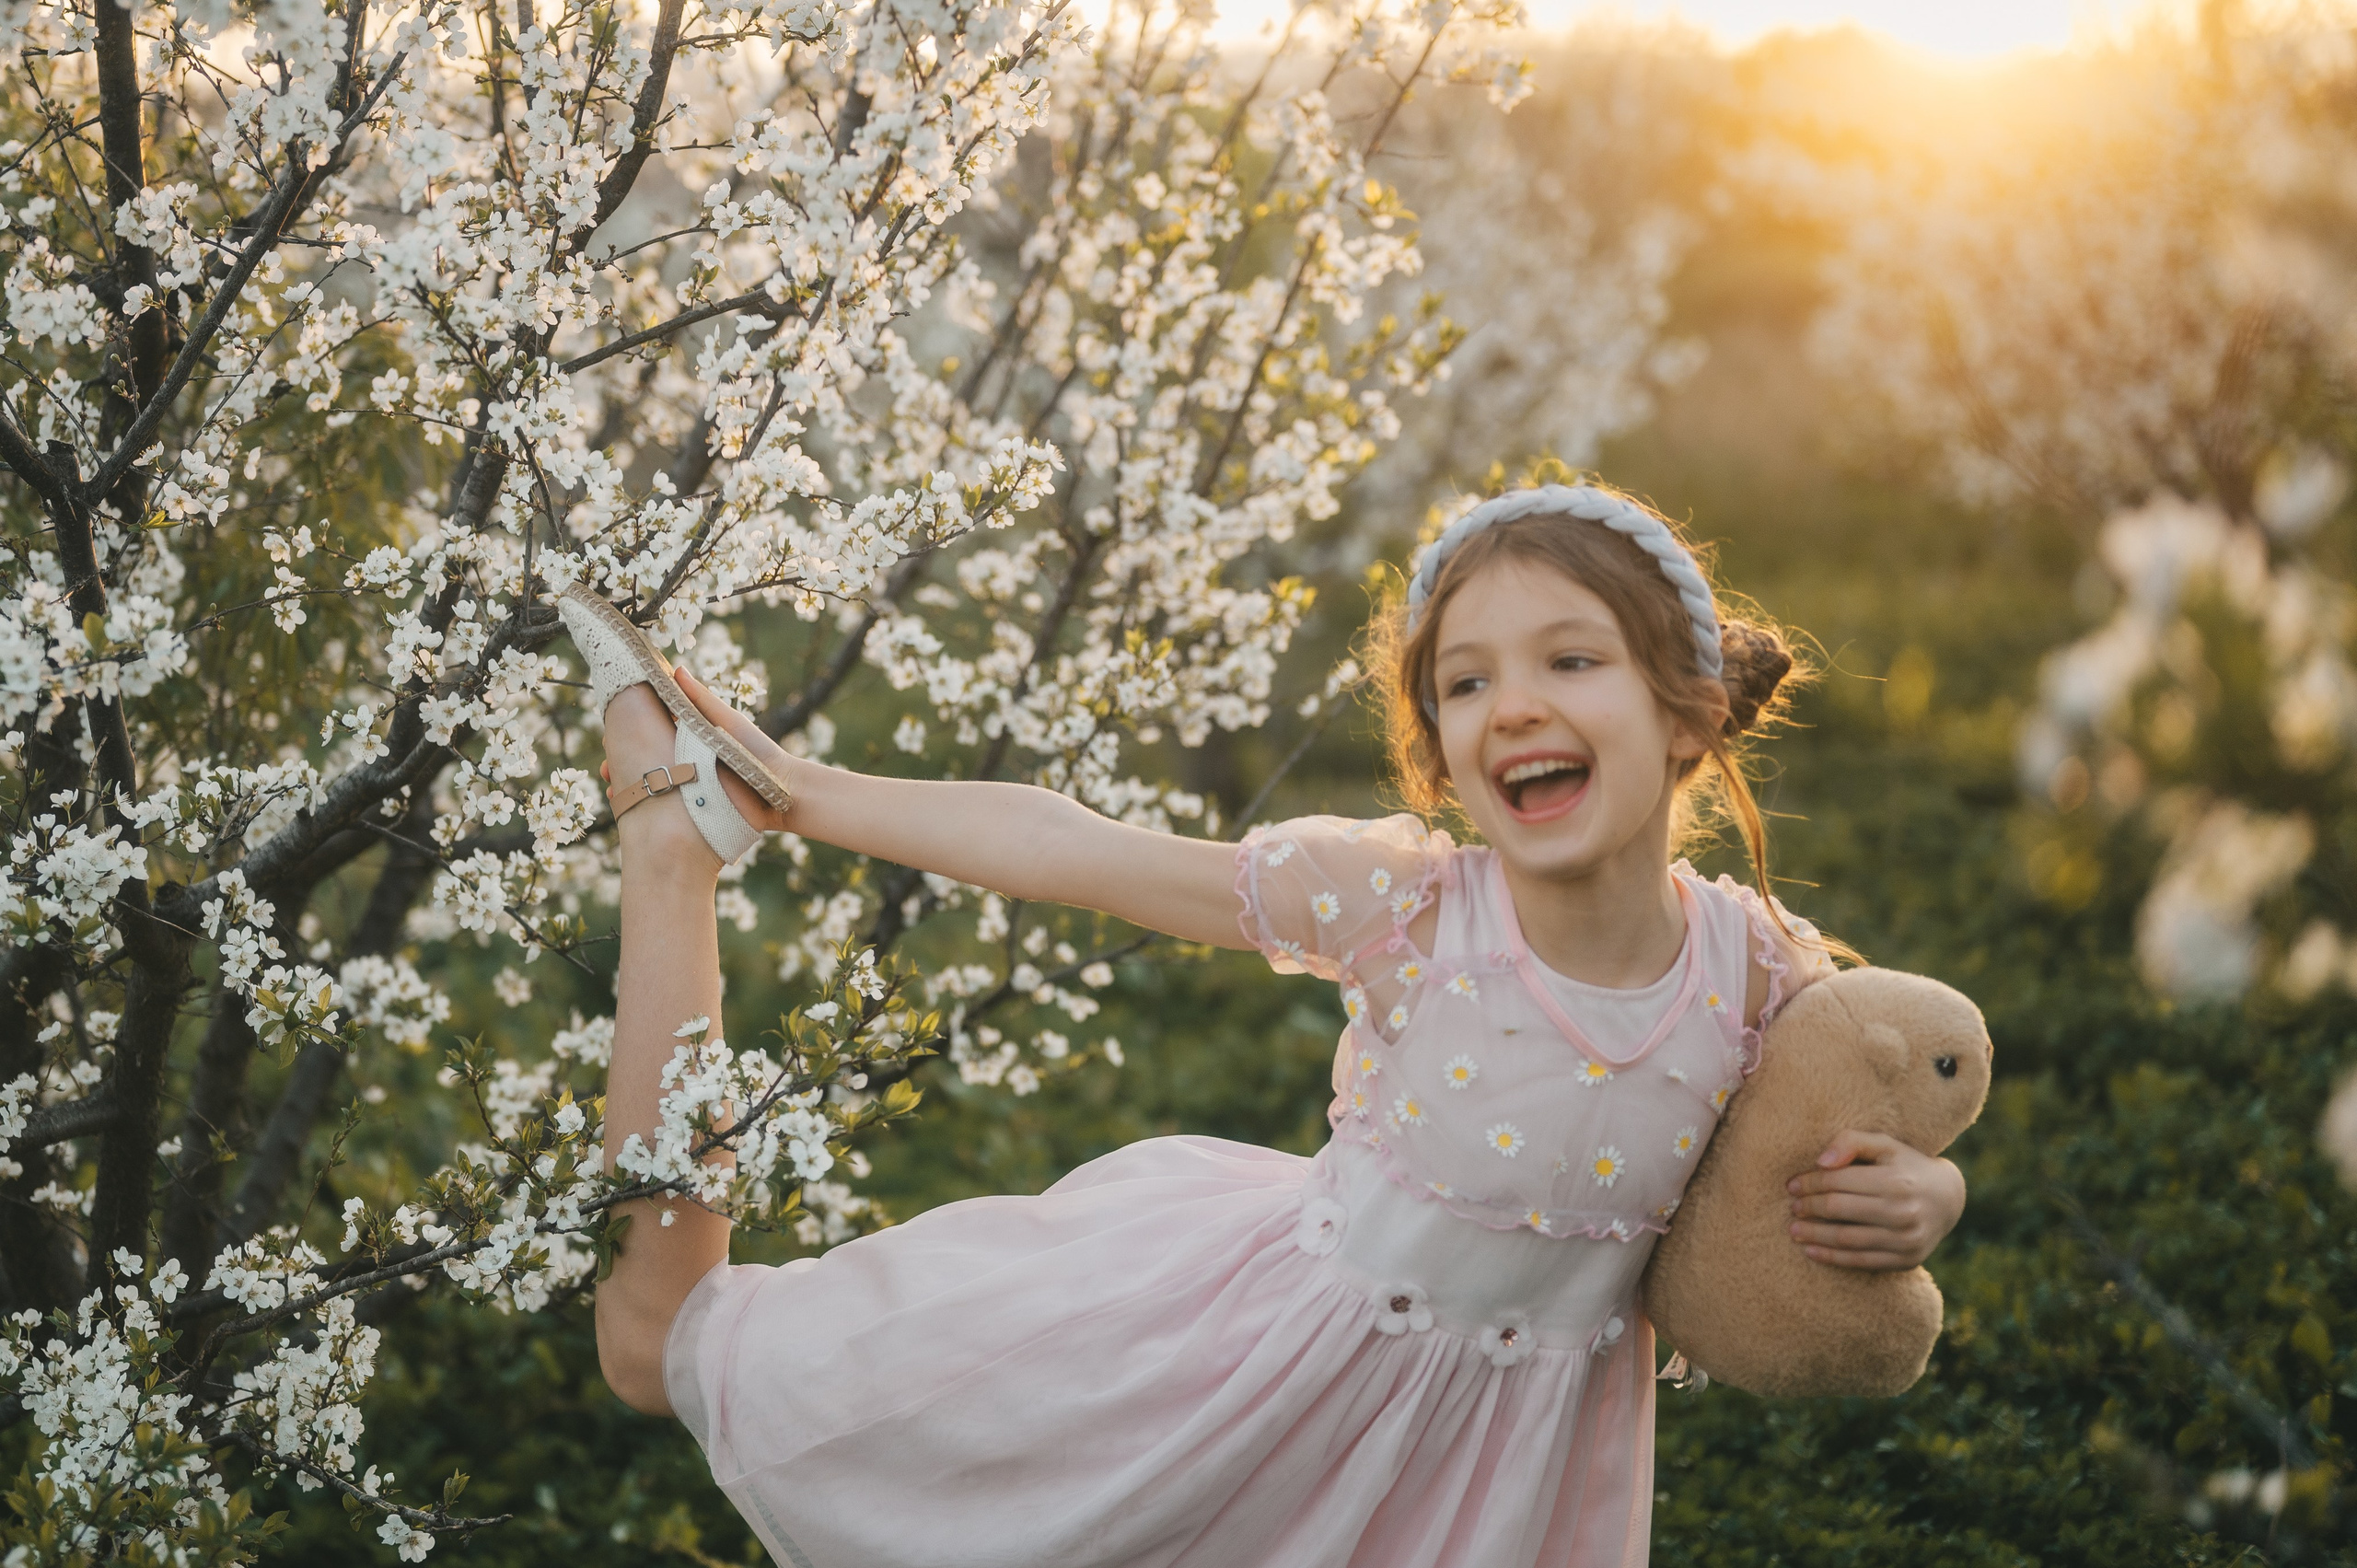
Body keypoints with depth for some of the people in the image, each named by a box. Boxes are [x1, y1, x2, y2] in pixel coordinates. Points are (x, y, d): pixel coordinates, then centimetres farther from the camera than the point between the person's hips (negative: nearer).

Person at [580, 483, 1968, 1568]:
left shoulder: (1753, 965, -15)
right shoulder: (1398, 903, -22)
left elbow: (1889, 1111, 7)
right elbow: (1058, 847, -14)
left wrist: (1923, 1193, -16)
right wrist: (795, 796, -9)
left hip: (1510, 1453, 2)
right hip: (1274, 1340, -1)